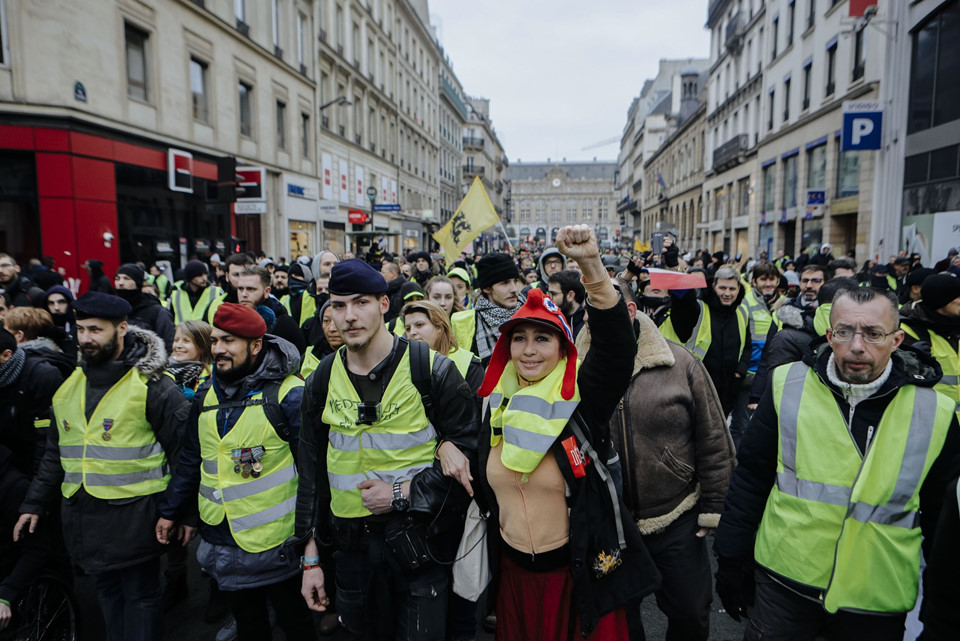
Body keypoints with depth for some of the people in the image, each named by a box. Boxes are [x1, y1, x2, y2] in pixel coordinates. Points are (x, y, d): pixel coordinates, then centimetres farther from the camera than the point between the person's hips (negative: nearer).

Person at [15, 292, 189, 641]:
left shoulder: (152, 386, -13)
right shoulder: (70, 386, 9)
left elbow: (183, 451, -12)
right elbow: (55, 452, 18)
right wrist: (34, 503, 15)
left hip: (133, 516, -6)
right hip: (83, 516, 6)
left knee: (140, 596, 7)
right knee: (107, 592, 20)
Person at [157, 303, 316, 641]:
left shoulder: (288, 394, -16)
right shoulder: (208, 395, 6)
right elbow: (191, 460, 16)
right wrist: (170, 512, 18)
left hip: (275, 541, -6)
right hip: (223, 540, 6)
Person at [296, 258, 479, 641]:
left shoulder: (432, 370, -12)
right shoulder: (322, 381, 2)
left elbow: (469, 448, -10)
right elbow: (313, 471, 8)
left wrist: (402, 493, -16)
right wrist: (311, 559, 9)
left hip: (418, 537, -4)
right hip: (351, 542, 4)